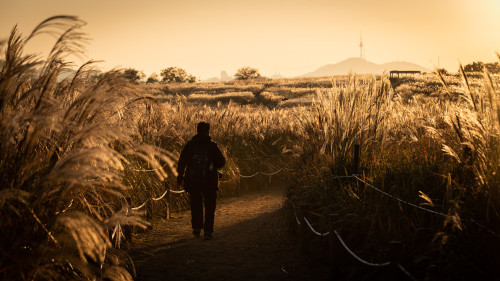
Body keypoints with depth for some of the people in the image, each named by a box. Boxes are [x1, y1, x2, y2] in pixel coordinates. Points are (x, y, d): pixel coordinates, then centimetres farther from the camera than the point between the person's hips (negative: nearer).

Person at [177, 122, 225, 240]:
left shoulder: (189, 145, -1)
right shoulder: (212, 146, -6)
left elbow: (181, 162, 0)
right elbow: (221, 162, -3)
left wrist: (180, 177, 9)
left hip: (192, 181, 2)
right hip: (209, 181, -2)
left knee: (196, 205, 21)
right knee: (209, 207, 9)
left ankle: (196, 228, 19)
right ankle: (208, 231, 2)